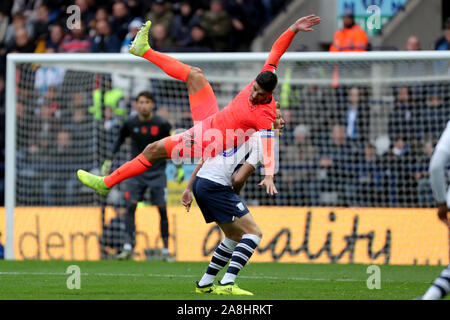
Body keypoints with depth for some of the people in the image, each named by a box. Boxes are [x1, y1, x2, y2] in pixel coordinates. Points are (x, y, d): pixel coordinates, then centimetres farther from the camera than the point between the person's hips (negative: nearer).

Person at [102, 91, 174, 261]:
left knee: (162, 210, -4)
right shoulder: (131, 124, -4)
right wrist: (109, 160, 11)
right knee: (130, 206, -13)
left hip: (157, 172, -1)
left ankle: (166, 251, 6)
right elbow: (120, 140, 14)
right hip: (137, 171, 1)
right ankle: (128, 247, -11)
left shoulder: (162, 124, -9)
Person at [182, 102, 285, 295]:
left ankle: (205, 284, 22)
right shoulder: (262, 140, -6)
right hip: (216, 185, -9)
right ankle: (227, 284, -19)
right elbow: (239, 179, -13)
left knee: (236, 236, 20)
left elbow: (204, 160, 20)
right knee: (253, 232, -8)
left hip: (200, 181, 9)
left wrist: (189, 189, 21)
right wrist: (235, 196, 8)